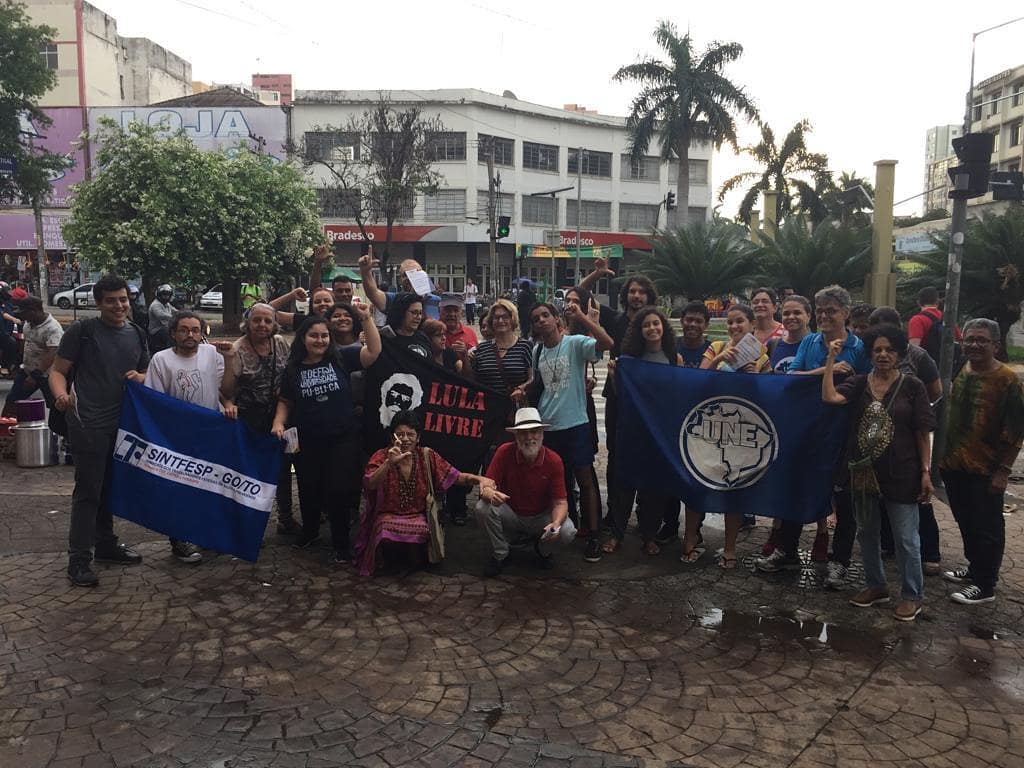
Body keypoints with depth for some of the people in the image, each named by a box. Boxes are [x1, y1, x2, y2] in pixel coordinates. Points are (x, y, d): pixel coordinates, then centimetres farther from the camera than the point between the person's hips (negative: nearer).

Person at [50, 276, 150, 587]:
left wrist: (140, 377, -3)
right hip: (89, 424, -6)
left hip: (122, 422, 6)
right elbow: (58, 370, -7)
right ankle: (79, 559, 3)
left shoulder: (136, 334, 11)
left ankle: (106, 544, 31)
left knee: (110, 487, 17)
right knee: (88, 491, -4)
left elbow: (148, 372, 21)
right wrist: (61, 395, -27)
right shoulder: (82, 331, -6)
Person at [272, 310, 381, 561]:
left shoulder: (341, 357, -5)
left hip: (342, 439, -2)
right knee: (309, 490, 17)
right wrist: (279, 422, -6)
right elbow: (285, 402, 11)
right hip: (307, 442, 3)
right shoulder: (293, 368, 2)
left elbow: (374, 352, -16)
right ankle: (309, 532, 43)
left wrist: (367, 319, -25)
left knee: (339, 491, -1)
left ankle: (341, 543, 19)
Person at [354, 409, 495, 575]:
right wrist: (389, 463, -42)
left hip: (418, 517, 2)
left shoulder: (427, 456, -1)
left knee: (422, 533, -30)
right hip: (387, 516, -2)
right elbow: (369, 485, -25)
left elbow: (456, 477, -4)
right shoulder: (382, 456, -7)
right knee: (387, 534, -33)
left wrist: (479, 479, -24)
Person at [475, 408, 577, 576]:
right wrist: (491, 494, -45)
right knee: (483, 508, -29)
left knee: (567, 532, -28)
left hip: (541, 517, 0)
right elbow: (485, 487, -18)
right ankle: (499, 554, -2)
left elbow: (560, 502, -14)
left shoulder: (554, 461, -15)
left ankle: (542, 549, 10)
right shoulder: (505, 452, -17)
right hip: (511, 516, 0)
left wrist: (556, 523, -37)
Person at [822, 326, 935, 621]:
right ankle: (875, 586, 35)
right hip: (864, 471, 4)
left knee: (905, 538, 4)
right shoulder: (859, 383, 1)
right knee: (867, 532, 17)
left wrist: (926, 472, -7)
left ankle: (912, 595, 22)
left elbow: (923, 432, -4)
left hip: (901, 473, -4)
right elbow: (829, 397, -18)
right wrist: (831, 359, -17)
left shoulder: (911, 385, -6)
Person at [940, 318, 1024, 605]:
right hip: (954, 465, 6)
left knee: (986, 528, 5)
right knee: (966, 522, 19)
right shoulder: (960, 373, 6)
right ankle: (973, 565, 37)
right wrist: (943, 454, 15)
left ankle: (984, 586, 15)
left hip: (985, 471, -6)